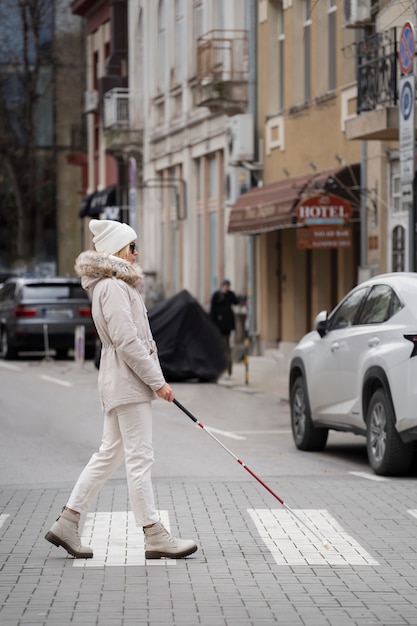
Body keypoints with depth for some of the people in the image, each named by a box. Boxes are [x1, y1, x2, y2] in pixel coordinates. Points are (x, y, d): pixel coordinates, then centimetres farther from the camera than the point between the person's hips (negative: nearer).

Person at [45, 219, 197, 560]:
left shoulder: (114, 285, 19)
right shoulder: (113, 287, -15)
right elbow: (126, 341, -21)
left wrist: (155, 379, 20)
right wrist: (157, 381, -18)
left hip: (120, 382, 11)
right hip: (128, 382, -11)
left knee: (110, 454, 12)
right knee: (140, 458, -6)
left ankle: (67, 523, 13)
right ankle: (154, 535, -3)